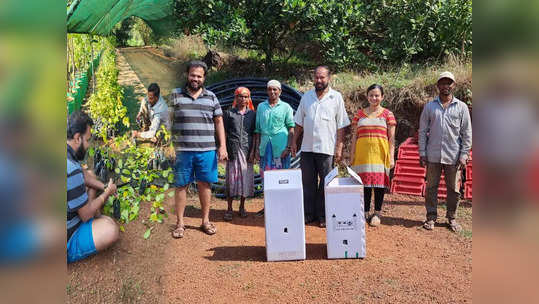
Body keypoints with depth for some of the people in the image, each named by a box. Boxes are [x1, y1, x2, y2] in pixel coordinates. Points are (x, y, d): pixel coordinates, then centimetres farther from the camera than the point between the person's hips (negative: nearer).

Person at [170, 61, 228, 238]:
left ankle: (205, 221, 23)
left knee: (205, 184, 8)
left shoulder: (211, 97, 10)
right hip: (182, 150, -1)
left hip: (207, 150, 2)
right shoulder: (175, 95, 4)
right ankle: (180, 223, 17)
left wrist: (223, 146, 2)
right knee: (181, 185, 5)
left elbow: (219, 122, 10)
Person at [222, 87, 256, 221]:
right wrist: (224, 149, -3)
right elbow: (224, 132, 6)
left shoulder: (252, 114, 10)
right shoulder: (229, 113, 7)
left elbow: (254, 133, 8)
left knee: (245, 177, 4)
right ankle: (229, 209, 8)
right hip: (233, 150, -1)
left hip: (247, 150, 1)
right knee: (231, 177, -1)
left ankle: (242, 207, 19)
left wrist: (252, 151, -1)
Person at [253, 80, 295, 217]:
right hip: (265, 147, 3)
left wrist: (288, 147, -9)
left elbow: (291, 128, 0)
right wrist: (257, 148, 8)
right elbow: (258, 129, 13)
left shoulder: (285, 107, 4)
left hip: (281, 148, -3)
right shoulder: (261, 107, 12)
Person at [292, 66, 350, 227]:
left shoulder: (336, 97, 2)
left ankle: (323, 216, 13)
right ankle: (309, 214, 18)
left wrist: (339, 147, -6)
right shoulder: (306, 96, 12)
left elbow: (341, 125, -1)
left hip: (326, 148, -3)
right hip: (307, 147, 3)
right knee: (308, 181, 7)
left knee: (325, 183, 3)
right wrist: (294, 142, 10)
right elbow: (299, 123, 15)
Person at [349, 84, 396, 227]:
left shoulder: (387, 114, 6)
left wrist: (392, 157, -4)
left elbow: (391, 138, 3)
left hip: (380, 154, -1)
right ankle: (366, 213, 16)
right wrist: (352, 155, 6)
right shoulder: (359, 114, 11)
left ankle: (377, 213, 14)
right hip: (363, 154, 2)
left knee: (379, 183, 1)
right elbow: (354, 136, 11)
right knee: (364, 183, 4)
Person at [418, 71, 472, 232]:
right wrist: (422, 153, 0)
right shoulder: (429, 106, 6)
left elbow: (467, 133, 5)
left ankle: (452, 218, 23)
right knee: (431, 187, 6)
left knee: (453, 189, 8)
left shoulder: (461, 107, 5)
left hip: (453, 157, 0)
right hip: (433, 155, 0)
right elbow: (422, 131, 6)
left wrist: (464, 155, -3)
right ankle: (431, 217, 19)